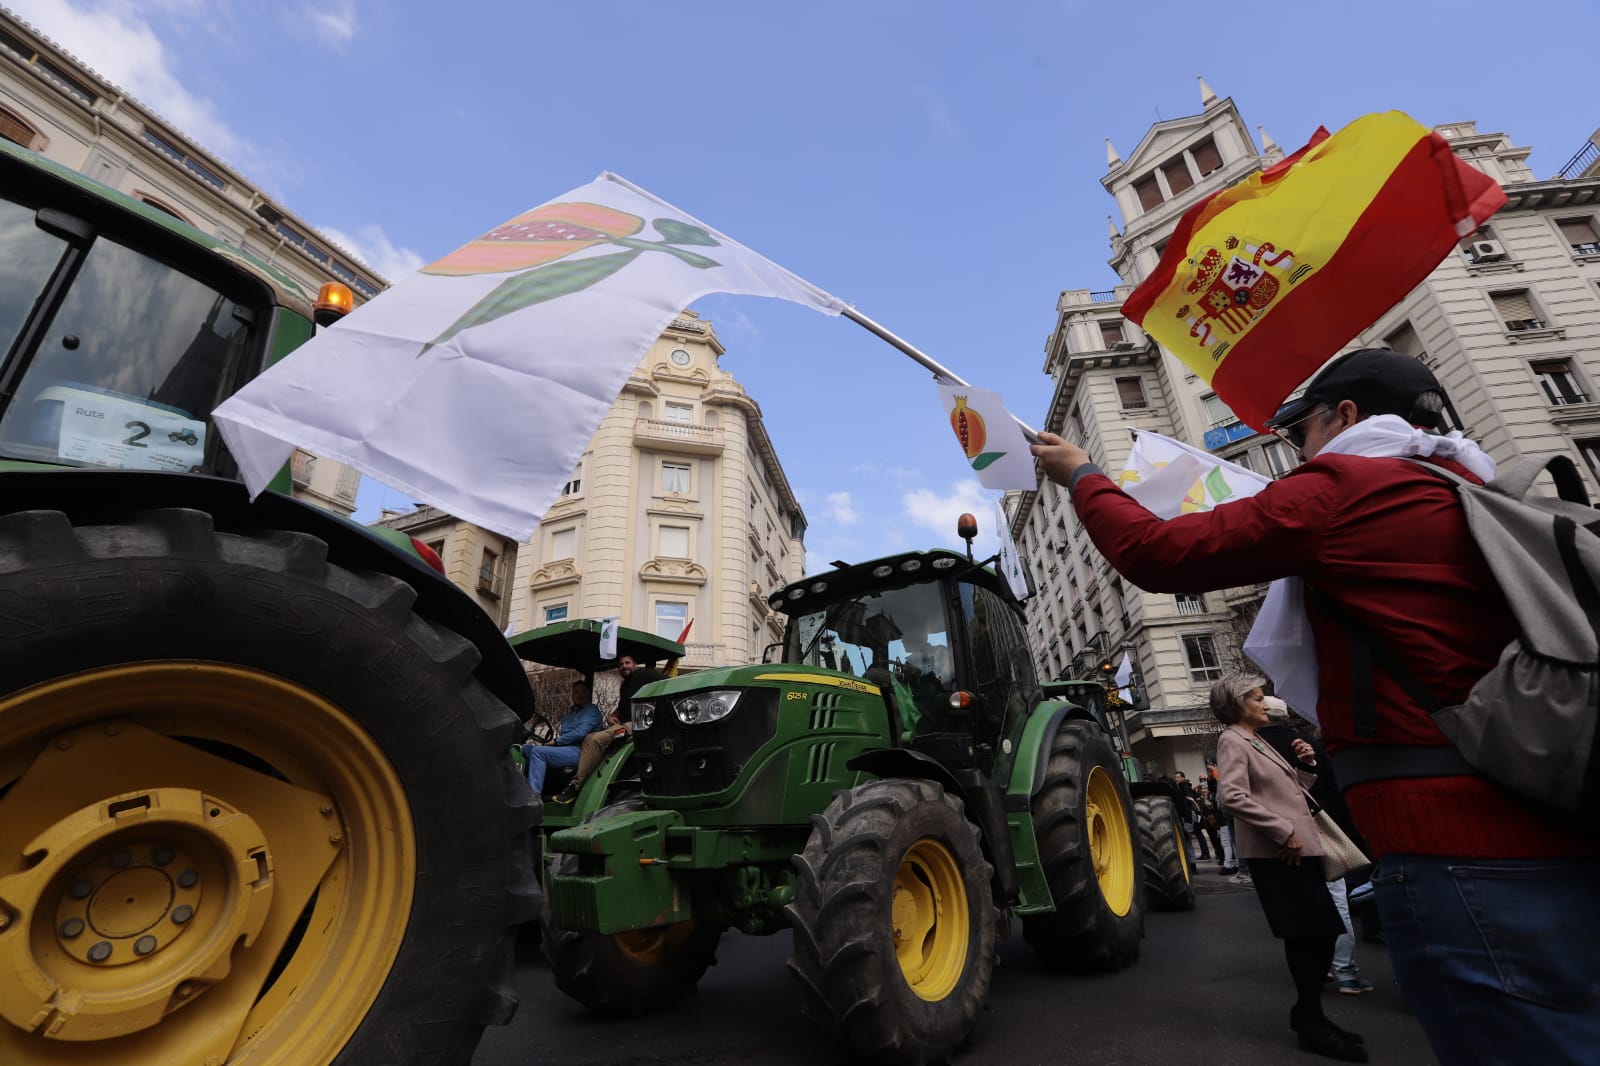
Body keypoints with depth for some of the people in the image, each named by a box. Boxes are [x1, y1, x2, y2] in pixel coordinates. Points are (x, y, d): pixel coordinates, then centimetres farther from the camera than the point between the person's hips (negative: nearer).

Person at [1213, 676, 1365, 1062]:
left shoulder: (1259, 741, 19)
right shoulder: (1232, 741, -11)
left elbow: (1292, 789, 22)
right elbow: (1235, 798, -23)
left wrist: (1306, 763, 8)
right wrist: (1283, 832, -19)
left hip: (1299, 847, 9)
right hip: (1276, 852, -9)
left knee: (1322, 931, 13)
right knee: (1306, 934, -2)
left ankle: (1306, 1013, 26)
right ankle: (1312, 1025, 11)